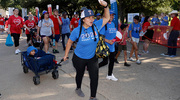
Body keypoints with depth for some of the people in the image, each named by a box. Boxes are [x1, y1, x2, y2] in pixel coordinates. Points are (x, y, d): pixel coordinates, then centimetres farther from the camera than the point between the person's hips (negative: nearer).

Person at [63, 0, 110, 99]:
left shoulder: (96, 26, -12)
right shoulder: (77, 30, -18)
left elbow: (107, 18, -2)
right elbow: (69, 42, -4)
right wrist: (66, 55, 3)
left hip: (92, 58, 2)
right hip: (79, 58, -2)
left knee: (95, 77, -4)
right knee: (80, 74, 22)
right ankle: (78, 88, 53)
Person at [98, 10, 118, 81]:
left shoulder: (113, 24, 11)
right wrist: (108, 41, -21)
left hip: (112, 47, 8)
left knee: (112, 61, 14)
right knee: (105, 62, -4)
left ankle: (110, 75, 31)